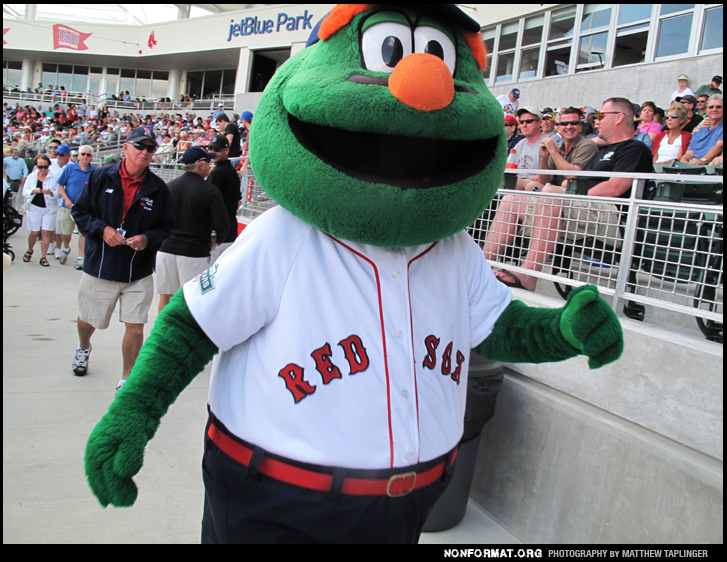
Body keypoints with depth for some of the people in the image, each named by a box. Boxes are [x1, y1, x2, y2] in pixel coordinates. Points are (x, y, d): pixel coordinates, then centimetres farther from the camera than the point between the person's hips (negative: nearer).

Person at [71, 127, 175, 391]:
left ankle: (126, 379, 18)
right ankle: (83, 348, 56)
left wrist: (148, 238, -14)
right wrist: (101, 229, -14)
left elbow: (167, 225, 5)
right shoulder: (100, 177, -3)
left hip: (139, 273, -1)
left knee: (135, 329, -4)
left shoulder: (158, 188, -3)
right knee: (87, 319, 20)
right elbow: (79, 211, 3)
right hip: (99, 267, 1)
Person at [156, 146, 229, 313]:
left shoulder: (169, 186, 4)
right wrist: (218, 239, 10)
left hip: (166, 248, 5)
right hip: (195, 252, -4)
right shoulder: (210, 191, -9)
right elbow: (222, 224, -12)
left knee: (165, 297, 14)